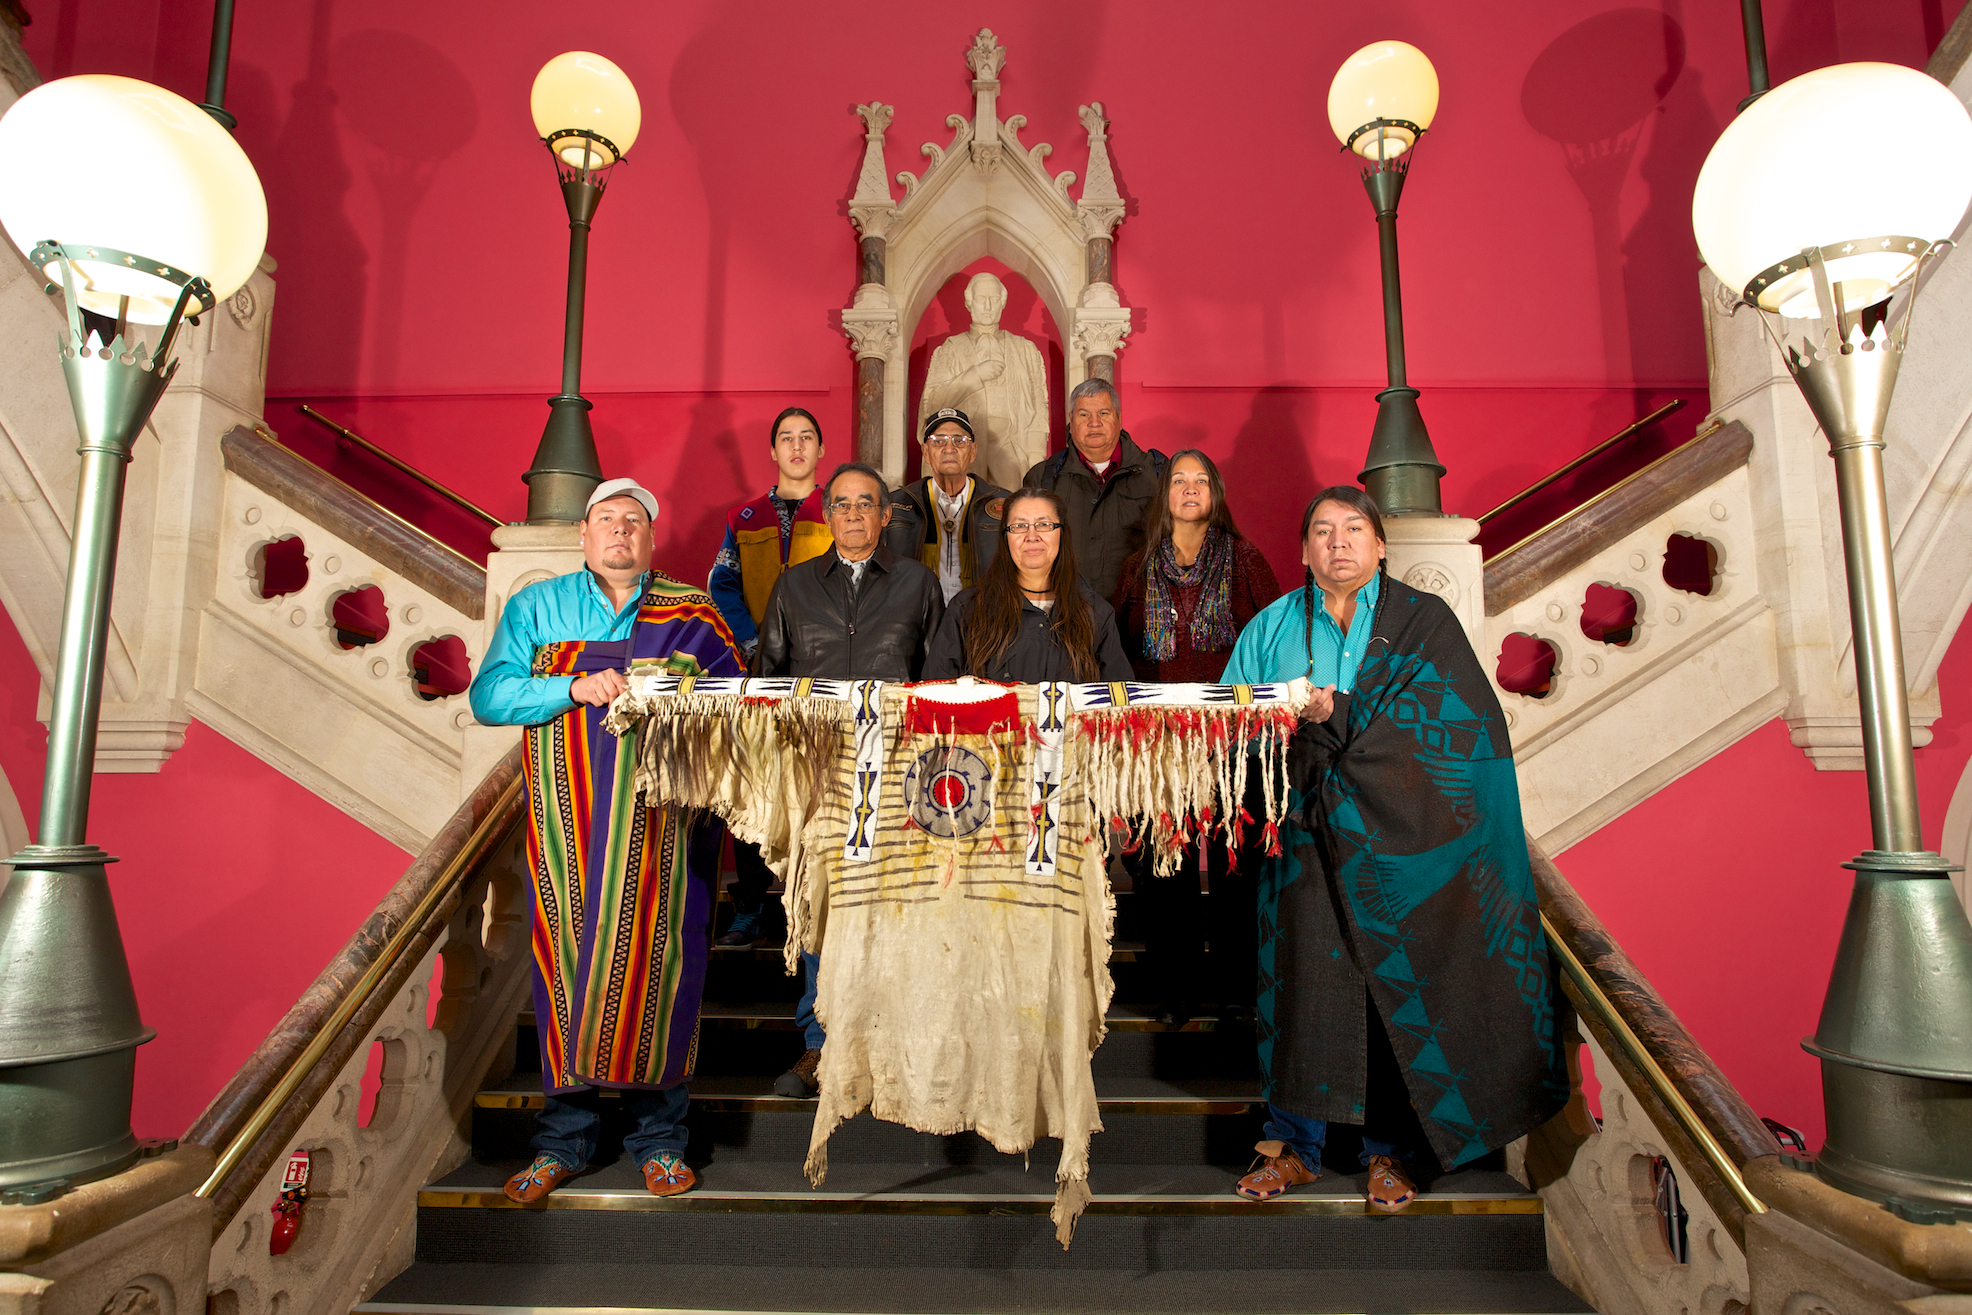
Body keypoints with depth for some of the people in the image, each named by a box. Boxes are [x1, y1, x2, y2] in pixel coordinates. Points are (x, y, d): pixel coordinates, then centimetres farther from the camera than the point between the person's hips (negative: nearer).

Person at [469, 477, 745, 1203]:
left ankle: (659, 1137, 11)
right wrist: (573, 689, -12)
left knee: (654, 957, -2)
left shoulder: (692, 613, 11)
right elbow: (488, 696, 3)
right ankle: (564, 1137, 15)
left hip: (661, 820, 0)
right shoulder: (536, 606, 13)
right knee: (565, 963, 0)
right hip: (567, 817, 1)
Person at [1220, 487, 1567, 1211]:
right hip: (1308, 841, 1)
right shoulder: (1273, 627, 10)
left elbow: (1451, 719, -10)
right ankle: (1294, 1146, 15)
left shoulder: (1423, 620, 3)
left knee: (1395, 985, 3)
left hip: (1395, 837, -1)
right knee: (1302, 981, 1)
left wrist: (1334, 718, -16)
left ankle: (1389, 1151, 20)